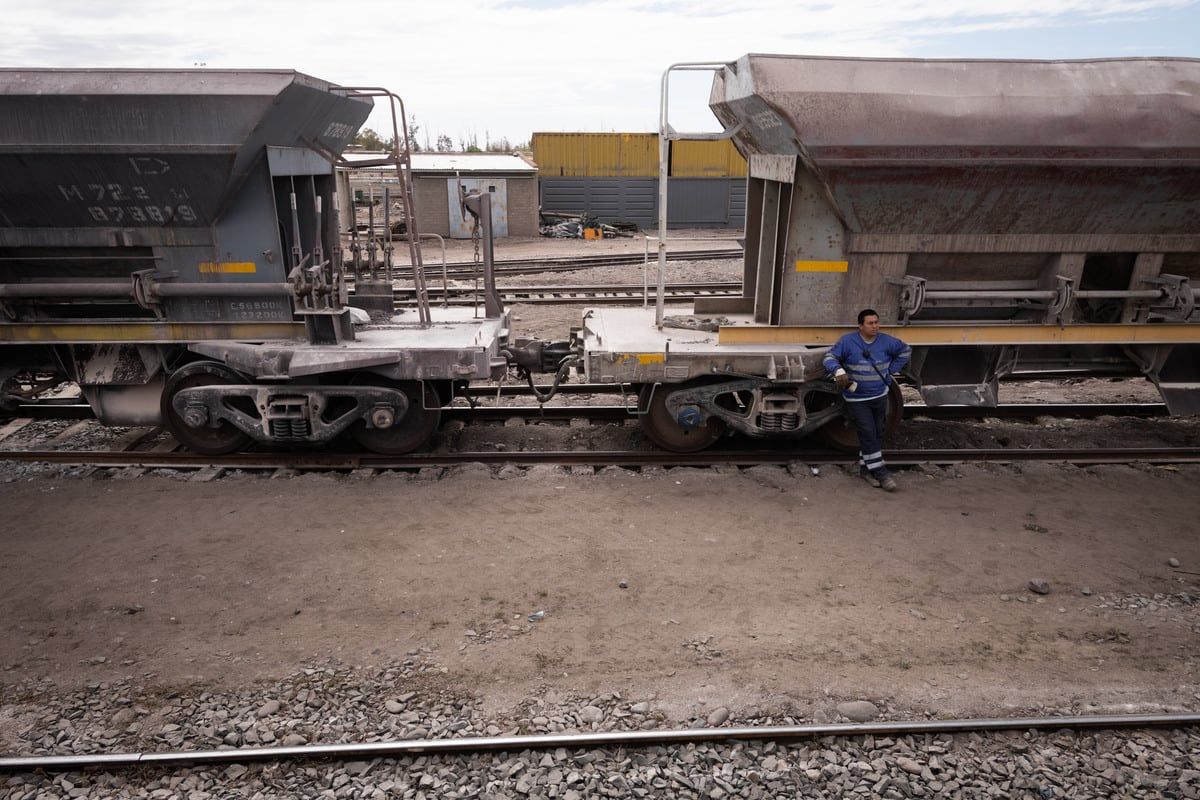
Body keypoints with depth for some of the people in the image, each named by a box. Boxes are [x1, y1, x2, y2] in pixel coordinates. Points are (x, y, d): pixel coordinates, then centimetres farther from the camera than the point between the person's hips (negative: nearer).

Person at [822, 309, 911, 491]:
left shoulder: (886, 341, -2)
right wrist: (839, 371, -32)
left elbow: (906, 351, 14)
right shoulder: (848, 341, -12)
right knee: (868, 434, -9)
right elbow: (829, 357, -12)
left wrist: (891, 370, 5)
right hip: (857, 399, -5)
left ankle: (866, 468, 25)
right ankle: (879, 472, -2)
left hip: (880, 396, 5)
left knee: (877, 434, 11)